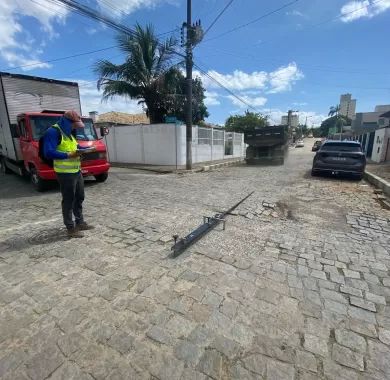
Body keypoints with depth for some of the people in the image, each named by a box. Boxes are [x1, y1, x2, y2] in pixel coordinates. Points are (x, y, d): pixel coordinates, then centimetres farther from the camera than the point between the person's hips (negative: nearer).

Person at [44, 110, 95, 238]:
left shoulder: (68, 132, 15)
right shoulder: (53, 132, -14)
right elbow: (48, 153, -23)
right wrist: (69, 155, -27)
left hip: (77, 171, 10)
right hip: (65, 173, -10)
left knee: (79, 198, 16)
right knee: (68, 200, -2)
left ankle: (80, 222, 30)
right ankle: (71, 228, 8)